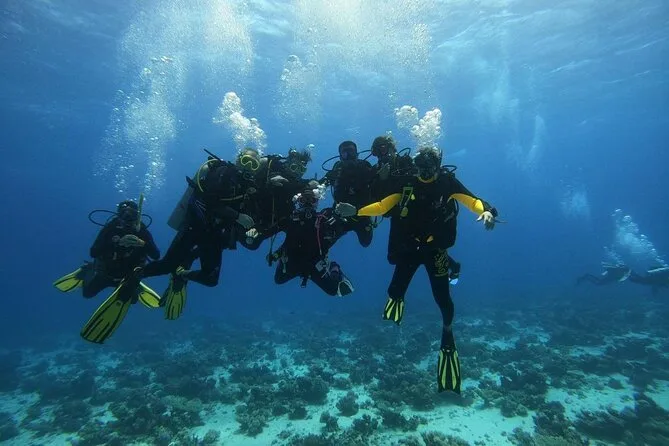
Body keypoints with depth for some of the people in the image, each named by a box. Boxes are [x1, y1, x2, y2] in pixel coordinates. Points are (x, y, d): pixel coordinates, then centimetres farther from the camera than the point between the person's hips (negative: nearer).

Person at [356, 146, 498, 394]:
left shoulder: (448, 182, -4)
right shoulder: (407, 184, -1)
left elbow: (472, 201, -15)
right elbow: (382, 206, -3)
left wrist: (487, 211, -37)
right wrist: (355, 210, -16)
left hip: (436, 249, -1)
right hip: (408, 247, 2)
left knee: (442, 296, 0)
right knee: (394, 292, 0)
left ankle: (447, 331, 32)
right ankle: (397, 297, 43)